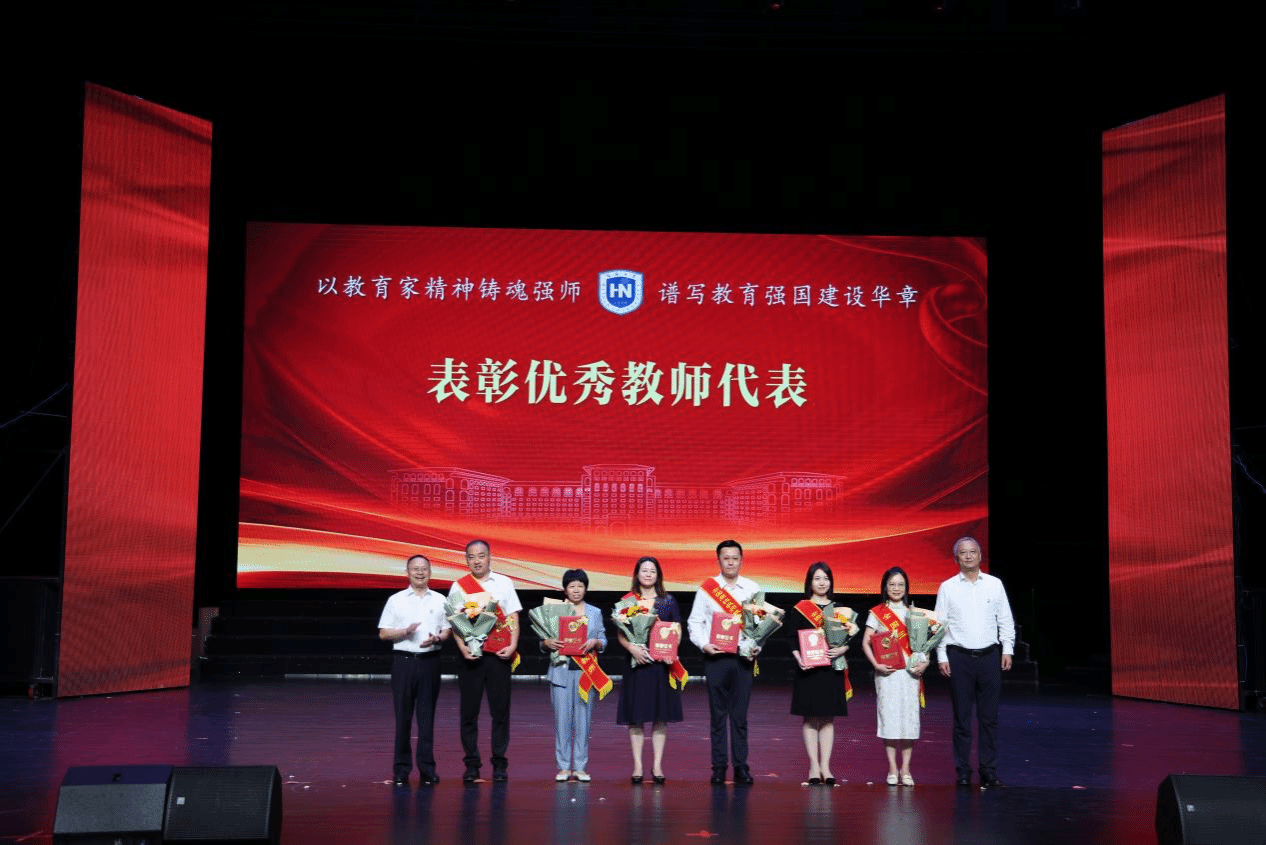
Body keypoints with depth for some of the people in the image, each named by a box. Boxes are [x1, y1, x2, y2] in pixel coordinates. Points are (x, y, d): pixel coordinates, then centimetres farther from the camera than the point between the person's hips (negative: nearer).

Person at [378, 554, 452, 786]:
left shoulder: (439, 600, 11)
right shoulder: (396, 600, 7)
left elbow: (448, 630, 12)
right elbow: (383, 633, 4)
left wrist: (436, 639, -9)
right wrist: (405, 631, -13)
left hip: (430, 661, 1)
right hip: (404, 660, -1)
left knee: (427, 716, 3)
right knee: (403, 716, 0)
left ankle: (427, 767, 7)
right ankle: (402, 768, 5)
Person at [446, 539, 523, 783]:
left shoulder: (504, 583, 9)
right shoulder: (459, 586, 5)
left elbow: (512, 617, 7)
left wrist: (512, 646, -7)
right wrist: (463, 648, -12)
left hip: (499, 655, 0)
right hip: (471, 655, 0)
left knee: (500, 710, 1)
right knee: (469, 711, 1)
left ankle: (499, 764, 8)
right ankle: (471, 764, 9)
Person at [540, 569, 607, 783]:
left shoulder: (595, 613, 13)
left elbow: (603, 641, 11)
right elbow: (543, 640, 6)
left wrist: (595, 642, -10)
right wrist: (547, 642, -15)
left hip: (586, 670, 1)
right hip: (561, 669, -1)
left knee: (583, 719, 0)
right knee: (562, 719, -2)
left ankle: (580, 767, 6)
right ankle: (563, 767, 4)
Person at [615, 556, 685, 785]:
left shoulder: (668, 601, 8)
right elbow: (621, 634, 1)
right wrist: (632, 648, -17)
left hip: (663, 664, 1)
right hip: (637, 663, -1)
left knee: (661, 716, 2)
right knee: (636, 716, 0)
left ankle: (657, 765, 9)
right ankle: (637, 766, 6)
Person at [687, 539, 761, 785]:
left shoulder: (752, 588, 8)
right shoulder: (706, 588, 4)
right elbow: (695, 621, 3)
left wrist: (758, 645, -8)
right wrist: (703, 644, -12)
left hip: (743, 657, 1)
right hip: (715, 657, -1)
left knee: (740, 715, 2)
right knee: (718, 714, 2)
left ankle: (741, 767, 8)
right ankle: (719, 767, 9)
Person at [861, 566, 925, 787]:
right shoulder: (877, 613, 5)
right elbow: (866, 642, 0)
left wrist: (924, 663, -5)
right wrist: (876, 664, -13)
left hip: (910, 672, 2)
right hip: (887, 672, -2)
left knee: (910, 717, -1)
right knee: (889, 717, -4)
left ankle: (905, 769, 8)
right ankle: (892, 769, 4)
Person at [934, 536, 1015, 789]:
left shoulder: (994, 584, 8)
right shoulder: (947, 587, 5)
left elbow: (1006, 620, 10)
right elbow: (940, 624, 5)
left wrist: (1008, 649, 0)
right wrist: (942, 657, -2)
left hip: (989, 656, 1)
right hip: (959, 657, -1)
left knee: (989, 717, 2)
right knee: (962, 717, 2)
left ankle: (989, 771, 7)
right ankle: (963, 772, 8)